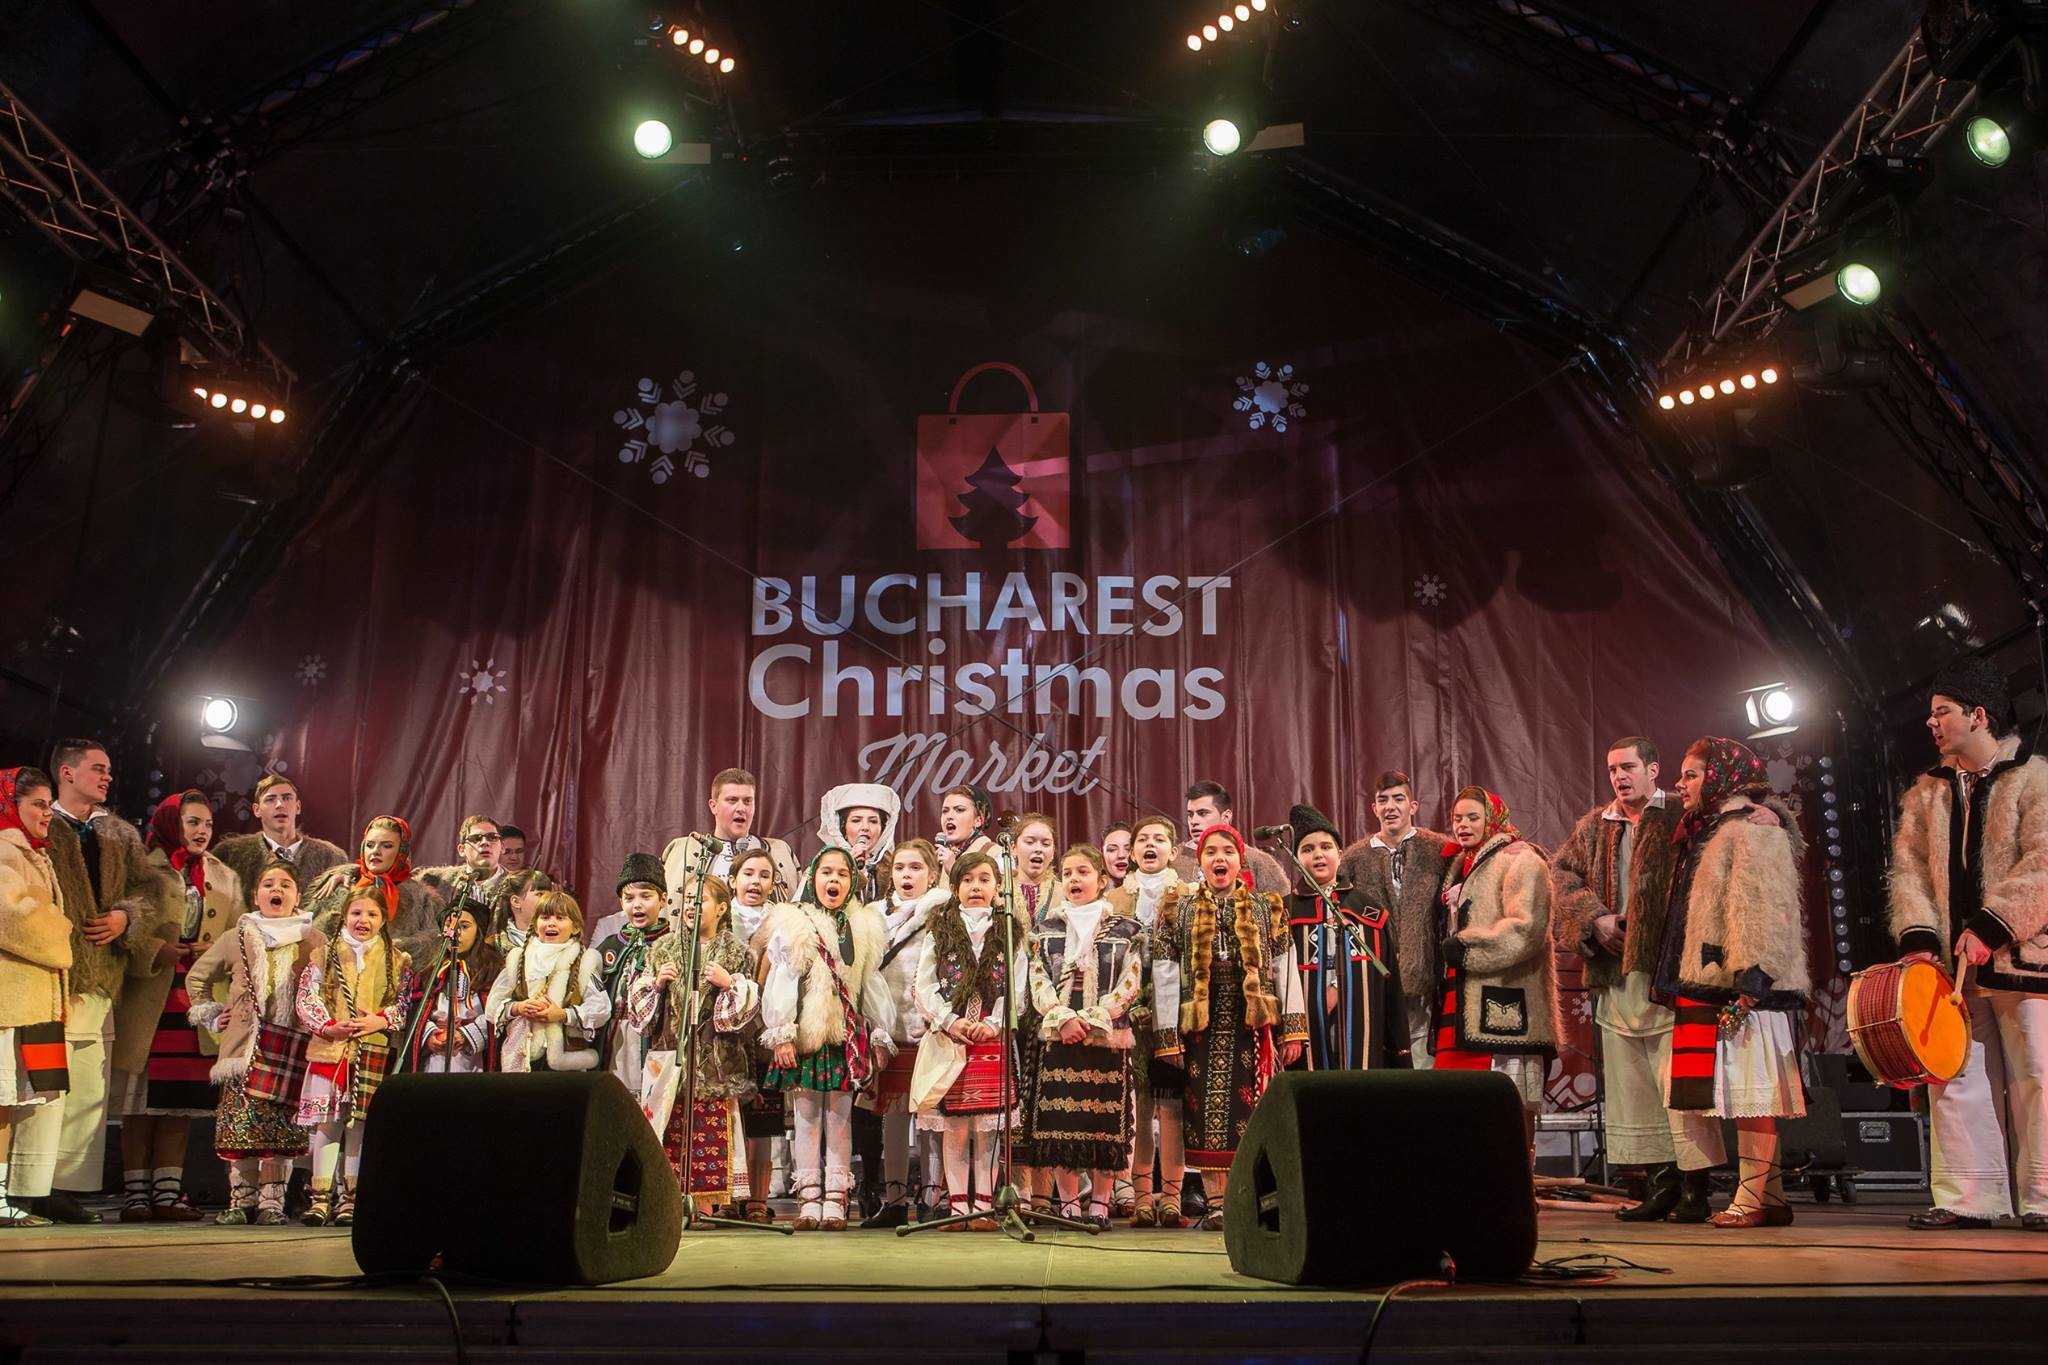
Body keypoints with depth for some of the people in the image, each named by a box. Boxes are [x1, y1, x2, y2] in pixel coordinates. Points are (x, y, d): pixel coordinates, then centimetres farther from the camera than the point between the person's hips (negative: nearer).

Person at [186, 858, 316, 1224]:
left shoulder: (311, 941, 7)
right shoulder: (236, 938, 11)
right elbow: (196, 978, 22)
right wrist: (212, 1018, 13)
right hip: (243, 1046, 1)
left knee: (280, 1124, -3)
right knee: (239, 1122, -2)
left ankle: (271, 1200, 2)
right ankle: (241, 1199, 7)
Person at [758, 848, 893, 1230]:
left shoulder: (864, 926, 13)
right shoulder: (791, 924, 3)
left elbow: (871, 984, 15)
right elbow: (782, 982, -1)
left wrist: (880, 1036, 14)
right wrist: (781, 1034, -7)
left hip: (848, 1033, 2)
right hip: (805, 1034, -2)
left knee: (840, 1116, 2)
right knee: (806, 1115, 0)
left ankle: (835, 1198, 6)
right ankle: (808, 1197, 5)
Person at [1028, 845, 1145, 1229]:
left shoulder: (1125, 930, 7)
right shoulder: (1046, 929, 13)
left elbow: (1129, 984, -1)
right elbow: (1038, 982, 4)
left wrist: (1092, 1020, -12)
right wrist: (1063, 1018, -12)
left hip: (1109, 1036, -1)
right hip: (1058, 1036, 2)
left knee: (1105, 1121, -2)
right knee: (1060, 1122, -1)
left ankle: (1100, 1205, 6)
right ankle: (1069, 1205, 8)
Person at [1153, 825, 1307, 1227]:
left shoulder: (1266, 908, 9)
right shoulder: (1179, 907, 8)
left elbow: (1285, 968, 6)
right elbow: (1165, 972, 4)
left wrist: (1292, 1028, -1)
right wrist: (1168, 1035, -2)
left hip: (1252, 1024, 0)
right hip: (1201, 1025, 0)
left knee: (1249, 1110, -3)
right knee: (1206, 1110, 0)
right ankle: (1216, 1202, 6)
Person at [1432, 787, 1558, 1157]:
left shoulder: (1519, 860, -3)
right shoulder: (1459, 865, 23)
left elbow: (1525, 928, -16)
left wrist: (1463, 948, -13)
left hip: (1503, 1005, -8)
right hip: (1460, 1003, 8)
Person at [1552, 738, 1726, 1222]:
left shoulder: (1679, 817, 1)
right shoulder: (1593, 827, 17)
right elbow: (1563, 872, 12)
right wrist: (1595, 918, -2)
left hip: (1669, 969, -6)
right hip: (1616, 973, 6)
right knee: (1631, 1085, 7)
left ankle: (1694, 1187, -2)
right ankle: (1658, 1185, 14)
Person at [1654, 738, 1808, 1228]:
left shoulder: (1751, 830, -7)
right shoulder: (1707, 832, 22)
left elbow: (1763, 913, -16)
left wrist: (1748, 984, -23)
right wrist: (1676, 983, 22)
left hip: (1741, 987, -9)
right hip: (1709, 986, 10)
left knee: (1750, 1093, -7)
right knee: (1744, 1096, 9)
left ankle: (1756, 1199, -5)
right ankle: (1768, 1196, 13)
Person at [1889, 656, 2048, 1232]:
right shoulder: (1927, 791, 15)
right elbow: (1909, 867, 9)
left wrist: (1990, 926, -19)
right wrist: (1919, 935, -6)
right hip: (1953, 961, 5)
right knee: (1955, 1075, 2)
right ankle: (1969, 1199, 6)